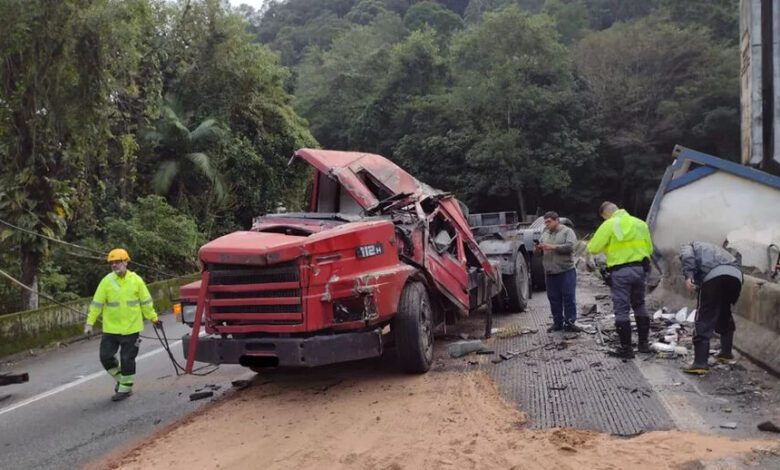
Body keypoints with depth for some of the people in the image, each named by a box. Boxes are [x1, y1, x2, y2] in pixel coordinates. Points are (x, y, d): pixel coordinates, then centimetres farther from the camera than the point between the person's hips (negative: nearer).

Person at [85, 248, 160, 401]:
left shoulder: (136, 280, -4)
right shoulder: (107, 281, -4)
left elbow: (146, 302, 5)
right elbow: (97, 304, -2)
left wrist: (153, 318, 8)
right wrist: (90, 323, -6)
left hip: (131, 328, -1)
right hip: (111, 328, 1)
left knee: (127, 359, 4)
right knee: (106, 356, 2)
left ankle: (125, 387, 21)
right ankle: (120, 378, 28)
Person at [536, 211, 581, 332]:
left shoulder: (567, 232, -1)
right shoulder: (545, 234, 15)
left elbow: (569, 246, -16)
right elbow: (539, 252, 17)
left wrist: (552, 247, -20)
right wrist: (538, 249, -6)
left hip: (566, 271, -5)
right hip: (550, 273, 5)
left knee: (569, 298, -2)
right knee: (554, 299, 7)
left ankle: (569, 322, 4)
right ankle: (557, 322, 16)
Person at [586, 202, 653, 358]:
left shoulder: (609, 225, -6)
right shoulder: (640, 223, 12)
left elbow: (593, 248, -6)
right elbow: (649, 248, 16)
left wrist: (606, 246, 15)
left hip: (620, 272, -6)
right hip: (640, 269, 6)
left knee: (622, 310, 0)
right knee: (640, 306, 19)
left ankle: (626, 348, 2)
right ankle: (644, 343, 24)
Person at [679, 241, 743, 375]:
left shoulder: (688, 246, 27)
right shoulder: (714, 249, 44)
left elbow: (687, 255, -1)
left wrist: (688, 276, -12)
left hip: (713, 275, -6)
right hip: (736, 274, 6)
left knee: (704, 320, -2)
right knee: (725, 314, 28)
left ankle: (700, 363, -6)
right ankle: (726, 353, 38)